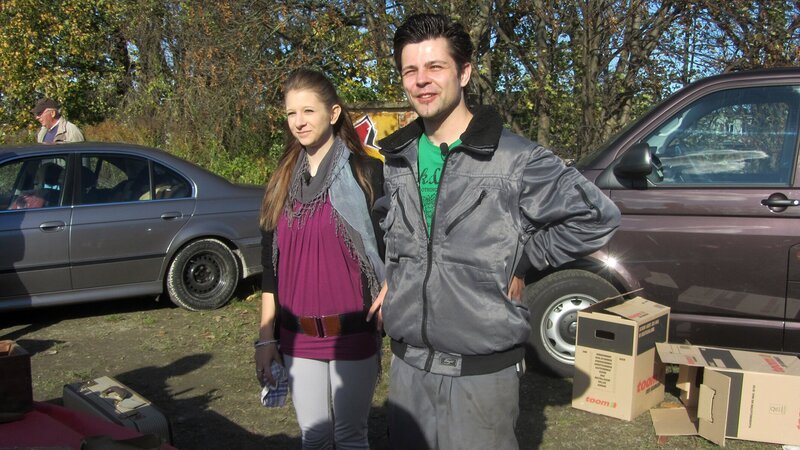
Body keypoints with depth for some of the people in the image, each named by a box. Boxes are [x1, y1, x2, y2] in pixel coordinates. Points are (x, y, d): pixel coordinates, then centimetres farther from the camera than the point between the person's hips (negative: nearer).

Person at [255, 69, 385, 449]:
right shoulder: (282, 182, 7)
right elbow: (271, 266, 9)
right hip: (298, 338, 4)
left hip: (353, 333, -4)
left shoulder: (367, 173, -7)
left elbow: (388, 255, -7)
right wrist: (266, 337, 9)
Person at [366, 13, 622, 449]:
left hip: (481, 371, -5)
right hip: (408, 363, 5)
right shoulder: (397, 159, 6)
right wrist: (393, 279, 8)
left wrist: (522, 257, -7)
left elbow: (597, 217, -8)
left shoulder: (516, 160, -12)